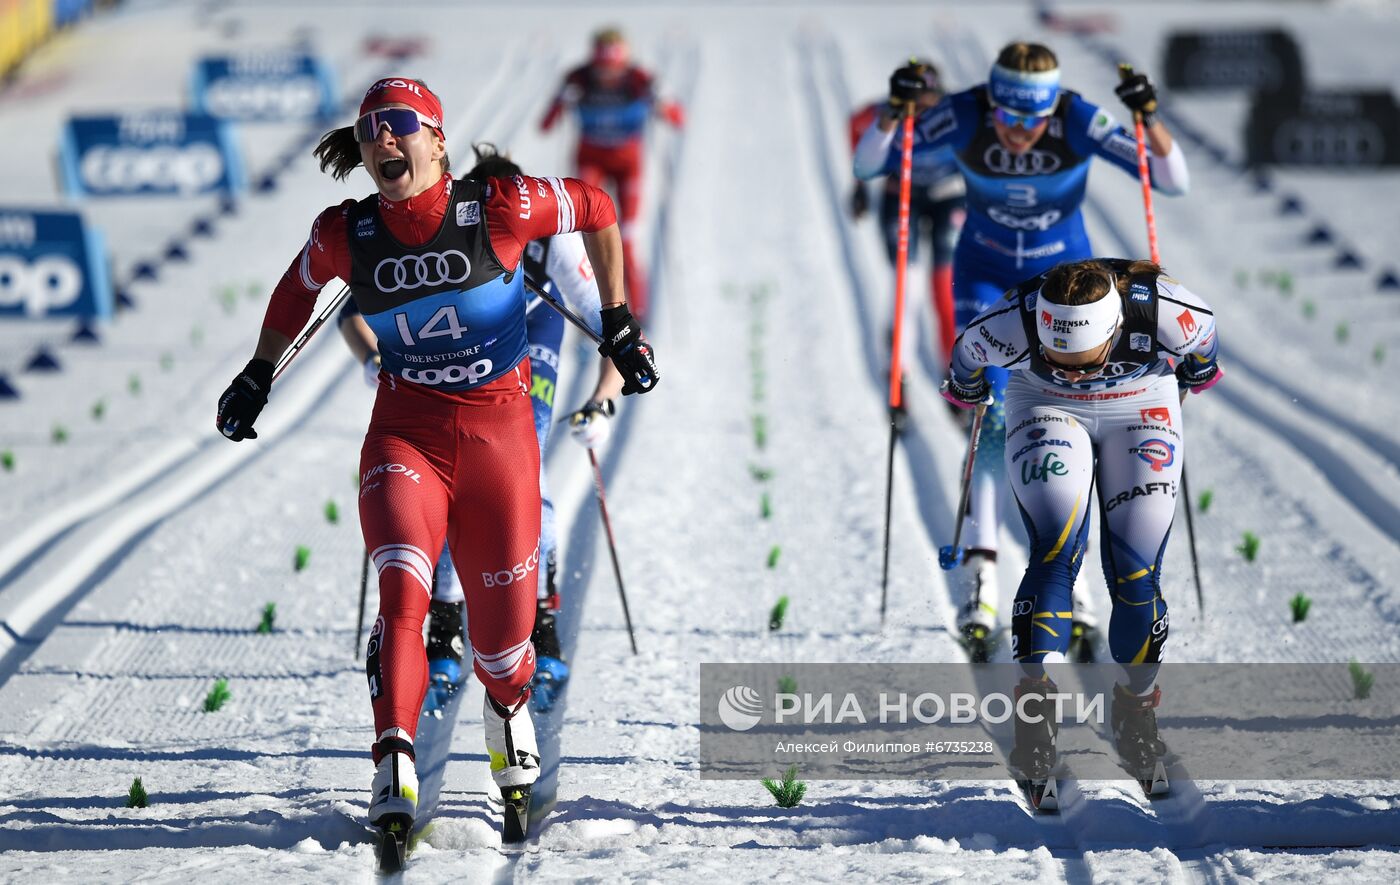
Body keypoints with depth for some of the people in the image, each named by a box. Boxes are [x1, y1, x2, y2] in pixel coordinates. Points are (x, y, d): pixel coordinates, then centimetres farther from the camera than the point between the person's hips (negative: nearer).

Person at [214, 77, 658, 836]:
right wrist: (257, 377, 19)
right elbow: (296, 294, 16)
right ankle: (394, 764, -25)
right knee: (402, 584, -27)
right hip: (404, 432, 0)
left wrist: (618, 323, 7)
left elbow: (596, 210, 4)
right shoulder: (345, 234, -6)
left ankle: (508, 705, 43)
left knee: (502, 633, 7)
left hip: (499, 431, 0)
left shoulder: (497, 209, -13)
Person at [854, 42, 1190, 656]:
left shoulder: (1079, 122, -25)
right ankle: (980, 573, -21)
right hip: (985, 276, -1)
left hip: (1063, 274, 1)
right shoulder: (964, 117, -24)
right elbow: (867, 165, -21)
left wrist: (1149, 119, -41)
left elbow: (1174, 181, -25)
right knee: (996, 416, -18)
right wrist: (893, 111, -38)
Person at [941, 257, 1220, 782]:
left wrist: (1200, 370, 12)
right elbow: (967, 351, -9)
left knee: (1136, 576, -9)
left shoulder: (1169, 314, -36)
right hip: (1045, 407, 0)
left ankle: (1137, 702, 13)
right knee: (1055, 556, -20)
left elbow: (1203, 338, -9)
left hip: (1142, 408, 0)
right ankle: (1035, 702, -17)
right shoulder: (1009, 326, -34)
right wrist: (965, 389, 13)